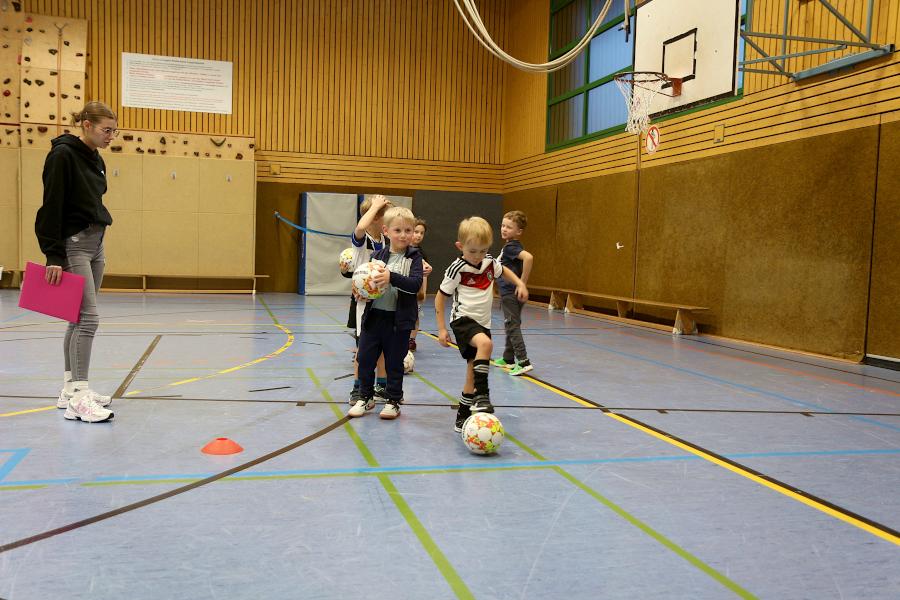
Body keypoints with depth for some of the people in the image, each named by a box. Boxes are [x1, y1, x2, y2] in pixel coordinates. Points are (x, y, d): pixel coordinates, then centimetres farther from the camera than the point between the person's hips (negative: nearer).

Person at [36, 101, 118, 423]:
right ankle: (78, 399, -11)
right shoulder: (62, 154, -11)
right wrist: (54, 256, -19)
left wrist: (98, 243, 18)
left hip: (95, 243, 9)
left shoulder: (96, 160, 14)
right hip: (72, 245, -9)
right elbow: (51, 207, -15)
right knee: (88, 317, -13)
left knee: (79, 318, 11)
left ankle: (70, 389, 18)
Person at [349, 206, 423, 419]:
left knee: (394, 362, 9)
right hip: (374, 315, 4)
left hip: (399, 319, -3)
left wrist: (391, 277, -32)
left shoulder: (413, 257, -5)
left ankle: (393, 400, 24)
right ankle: (365, 397, 28)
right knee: (365, 358, 10)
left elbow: (415, 284, -20)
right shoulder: (377, 256, 4)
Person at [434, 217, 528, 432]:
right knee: (485, 343, -36)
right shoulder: (457, 269, -13)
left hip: (482, 322, 6)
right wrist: (441, 329, -7)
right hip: (463, 319, -6)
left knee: (474, 372, 8)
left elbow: (504, 271, 27)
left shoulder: (490, 262, 3)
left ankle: (463, 416, 20)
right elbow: (440, 298, -5)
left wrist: (520, 284, 10)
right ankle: (482, 396, -31)